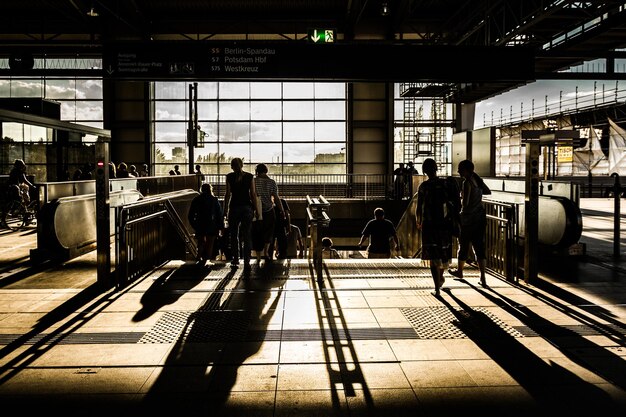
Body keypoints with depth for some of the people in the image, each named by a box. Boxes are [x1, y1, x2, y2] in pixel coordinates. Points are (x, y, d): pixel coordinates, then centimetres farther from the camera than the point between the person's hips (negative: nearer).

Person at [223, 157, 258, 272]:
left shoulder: (229, 177, -2)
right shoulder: (249, 176, 2)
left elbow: (228, 194, -3)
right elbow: (253, 194, 0)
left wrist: (225, 210, 4)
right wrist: (256, 208, 7)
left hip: (234, 207, -1)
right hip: (247, 207, 1)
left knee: (234, 235, 15)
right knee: (246, 236, 2)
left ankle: (235, 259, 23)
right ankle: (246, 261, -5)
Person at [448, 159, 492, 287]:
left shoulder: (467, 183, -18)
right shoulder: (478, 180, 5)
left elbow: (464, 203, -22)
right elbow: (488, 191, 22)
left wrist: (460, 197, -3)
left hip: (468, 219, -7)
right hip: (480, 218, 7)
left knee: (463, 245, 12)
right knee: (479, 246, 5)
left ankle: (459, 270, 32)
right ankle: (483, 277, -2)